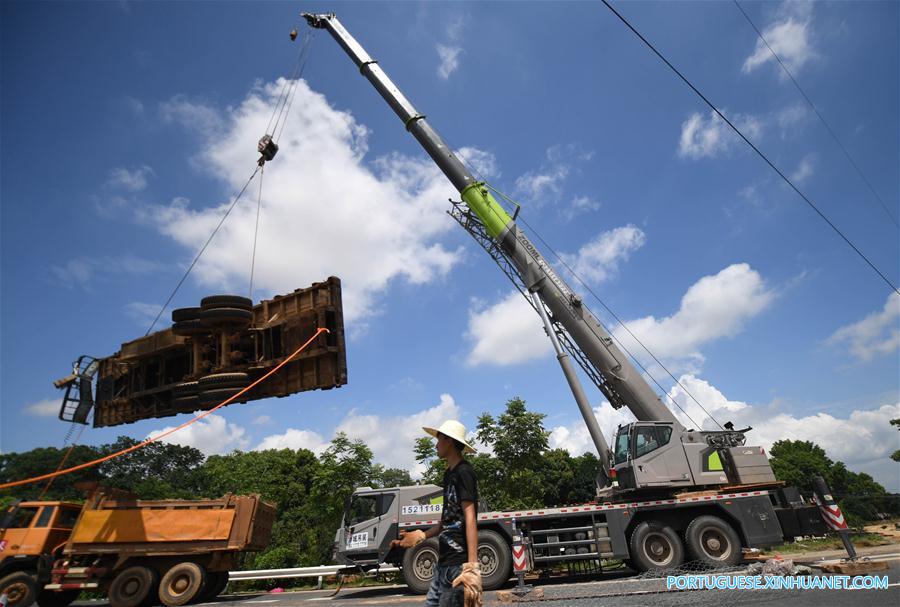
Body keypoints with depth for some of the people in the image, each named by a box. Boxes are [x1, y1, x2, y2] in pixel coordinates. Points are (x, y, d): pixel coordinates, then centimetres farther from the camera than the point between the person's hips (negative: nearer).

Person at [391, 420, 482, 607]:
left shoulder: (464, 472, -13)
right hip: (444, 560, 9)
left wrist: (472, 566, -26)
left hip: (459, 561, -9)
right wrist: (420, 535, 23)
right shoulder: (449, 473, 15)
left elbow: (470, 518, -20)